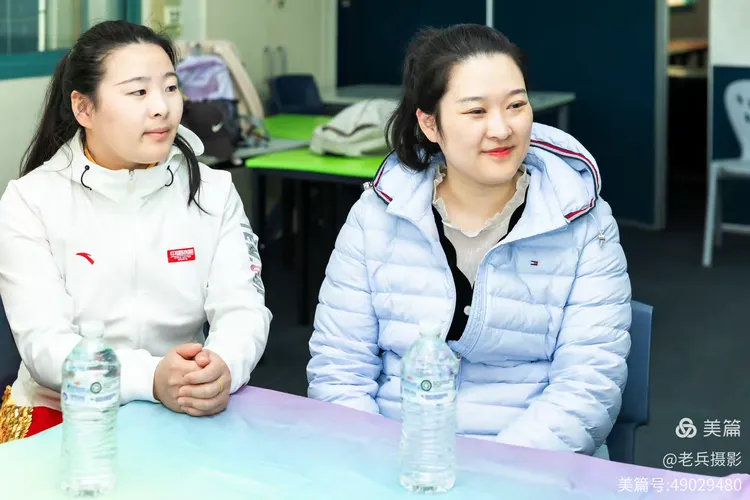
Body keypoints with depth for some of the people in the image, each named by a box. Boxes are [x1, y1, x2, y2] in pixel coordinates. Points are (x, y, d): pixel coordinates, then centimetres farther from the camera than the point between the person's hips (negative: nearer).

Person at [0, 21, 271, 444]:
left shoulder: (214, 192, 5)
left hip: (190, 414, 3)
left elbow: (242, 309, -5)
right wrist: (151, 378, -31)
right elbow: (44, 342, -13)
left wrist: (223, 369, -28)